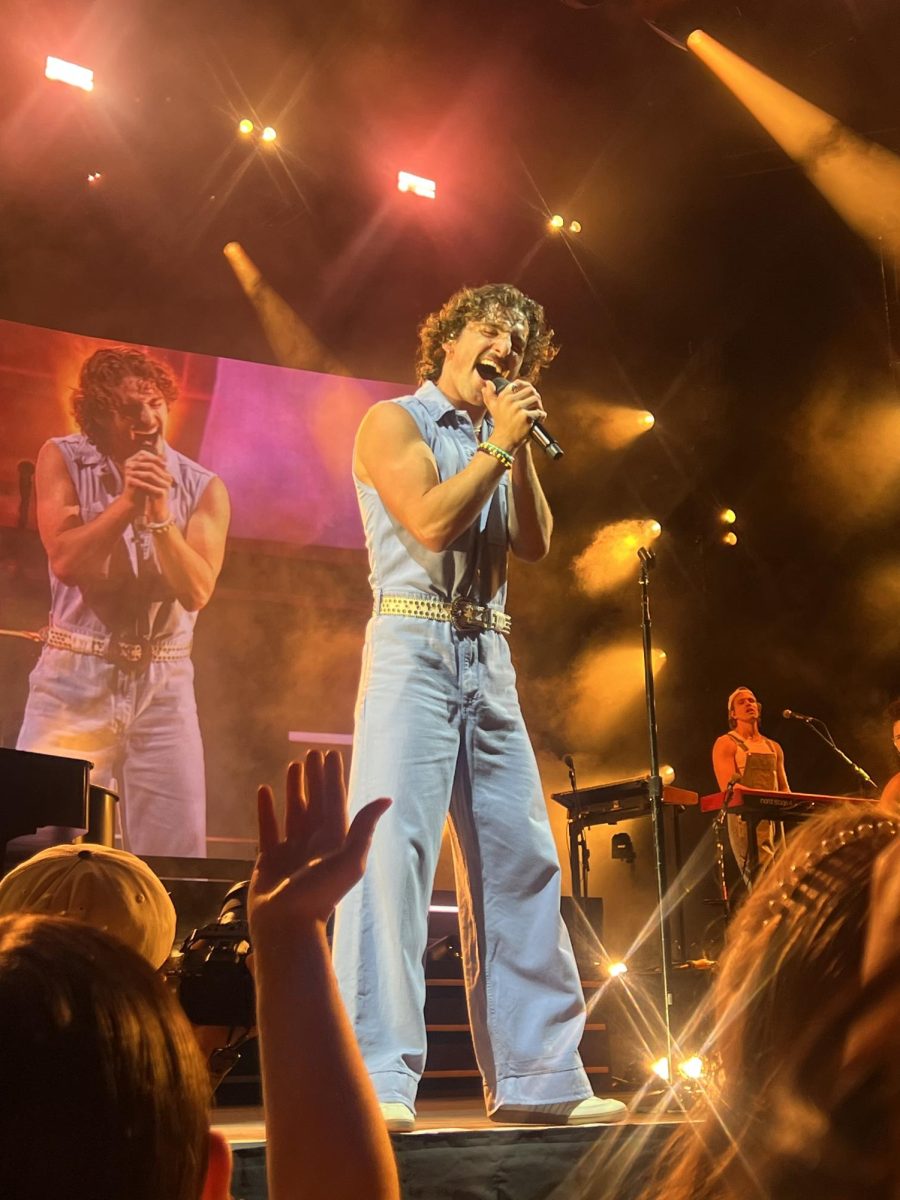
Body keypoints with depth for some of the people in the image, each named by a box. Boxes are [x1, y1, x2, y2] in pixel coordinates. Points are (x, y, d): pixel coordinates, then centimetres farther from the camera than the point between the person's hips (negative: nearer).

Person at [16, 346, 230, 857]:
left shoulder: (203, 488, 0)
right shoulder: (63, 460, 0)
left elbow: (197, 591, -11)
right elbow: (65, 560, -12)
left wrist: (160, 514, -20)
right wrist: (127, 501, -18)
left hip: (164, 684, 1)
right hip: (75, 677, -1)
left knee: (176, 853, 0)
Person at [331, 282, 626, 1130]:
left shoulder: (495, 441, 22)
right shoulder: (395, 422, 4)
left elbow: (535, 544, 9)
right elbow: (429, 522, -13)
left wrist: (521, 449, 1)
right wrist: (499, 443, -5)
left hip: (489, 660, 7)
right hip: (415, 646, -7)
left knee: (522, 859, 4)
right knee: (392, 846, -15)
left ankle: (537, 1077, 11)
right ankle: (376, 1078, -14)